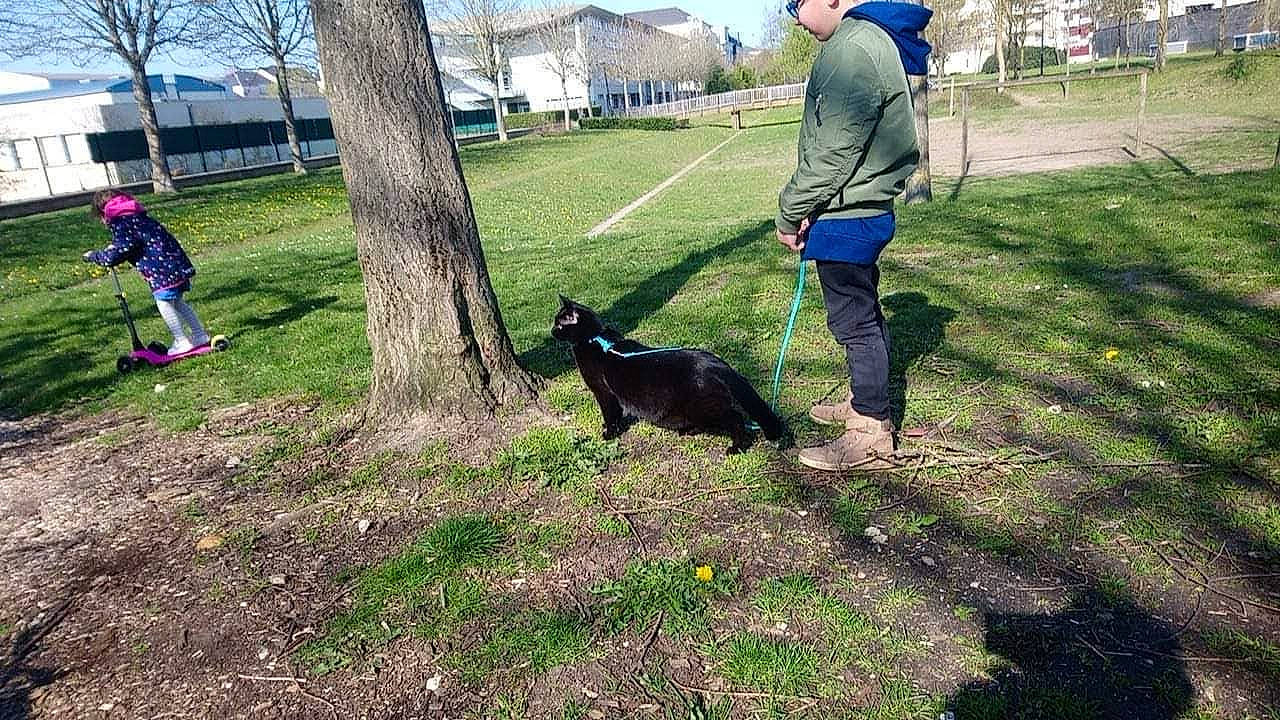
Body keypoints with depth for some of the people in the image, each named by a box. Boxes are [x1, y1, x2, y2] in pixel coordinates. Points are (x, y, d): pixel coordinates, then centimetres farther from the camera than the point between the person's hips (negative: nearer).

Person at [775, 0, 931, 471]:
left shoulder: (852, 48, -20)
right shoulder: (870, 38, 14)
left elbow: (832, 153, -22)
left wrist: (789, 215, -11)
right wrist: (804, 211, 10)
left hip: (846, 216, -10)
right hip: (863, 211, 10)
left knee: (854, 321, -1)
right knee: (863, 315, 20)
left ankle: (870, 435, 11)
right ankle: (865, 403, 37)